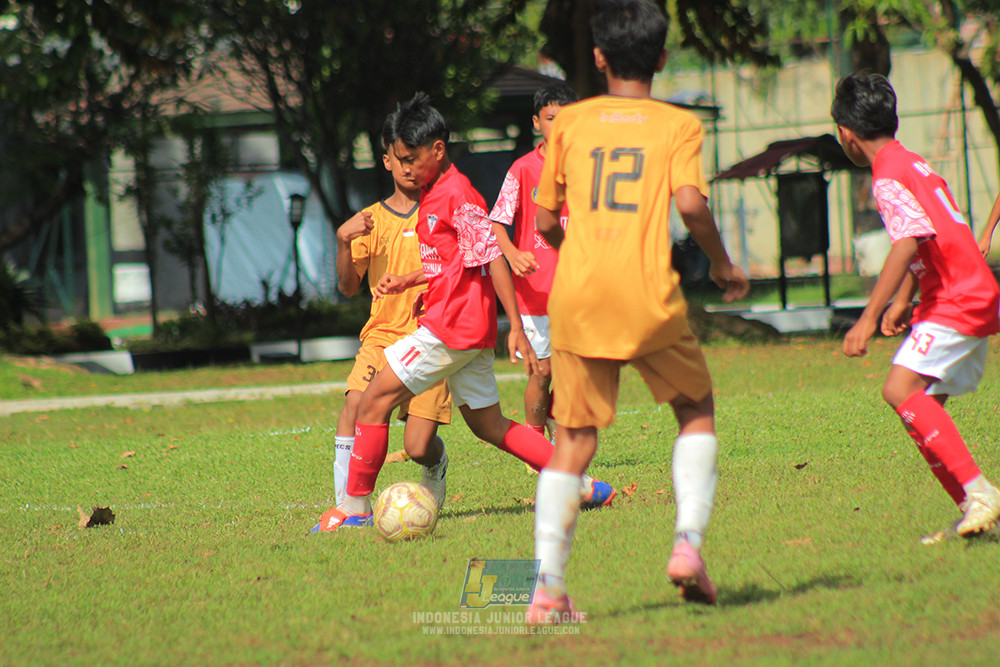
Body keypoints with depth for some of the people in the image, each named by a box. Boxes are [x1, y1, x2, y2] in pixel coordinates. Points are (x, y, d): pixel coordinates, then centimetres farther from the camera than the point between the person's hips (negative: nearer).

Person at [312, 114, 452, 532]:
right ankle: (348, 502, -23)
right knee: (356, 401, -27)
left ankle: (436, 466, 29)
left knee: (418, 447, -8)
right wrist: (344, 242, -11)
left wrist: (407, 280, -24)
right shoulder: (371, 220, 9)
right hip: (382, 334, 2)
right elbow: (348, 286, 7)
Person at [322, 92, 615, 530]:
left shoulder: (458, 197, -14)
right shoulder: (433, 194, 15)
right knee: (487, 425, 13)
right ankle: (580, 486, 14)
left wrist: (516, 328, -19)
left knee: (376, 398, -8)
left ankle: (355, 506, -4)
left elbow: (493, 259, -17)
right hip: (469, 329, 10)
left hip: (451, 327, -10)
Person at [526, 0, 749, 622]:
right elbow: (690, 202, -11)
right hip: (650, 296, -2)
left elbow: (545, 221, 13)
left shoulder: (571, 122, 11)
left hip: (577, 297, 2)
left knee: (573, 443, 6)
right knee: (697, 411, 20)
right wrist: (724, 267, 4)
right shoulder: (679, 125, 5)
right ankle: (689, 541, 1)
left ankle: (547, 587, -6)